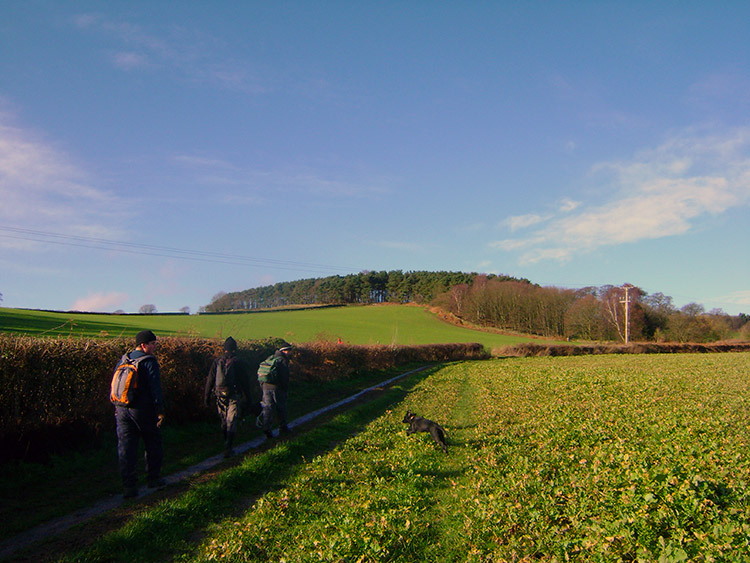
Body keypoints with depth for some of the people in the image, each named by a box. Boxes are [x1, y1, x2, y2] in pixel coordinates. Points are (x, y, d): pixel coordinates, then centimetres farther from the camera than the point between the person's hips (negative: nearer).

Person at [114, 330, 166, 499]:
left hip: (123, 410, 5)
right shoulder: (150, 361, -12)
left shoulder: (123, 360, 8)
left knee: (126, 448, 6)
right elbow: (155, 388, -15)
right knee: (153, 445, 13)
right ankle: (153, 479, 24)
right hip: (144, 410, -5)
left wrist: (117, 407, 22)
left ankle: (129, 486, 4)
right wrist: (160, 410, -11)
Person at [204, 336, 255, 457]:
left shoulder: (217, 362, 4)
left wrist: (206, 396, 12)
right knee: (232, 422, -1)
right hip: (234, 397, -3)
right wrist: (248, 398, 7)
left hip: (220, 396, 3)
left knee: (224, 421, 16)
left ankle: (227, 446, 25)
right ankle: (228, 448, -12)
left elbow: (210, 380, 6)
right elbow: (245, 382, -1)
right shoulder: (239, 363, -5)